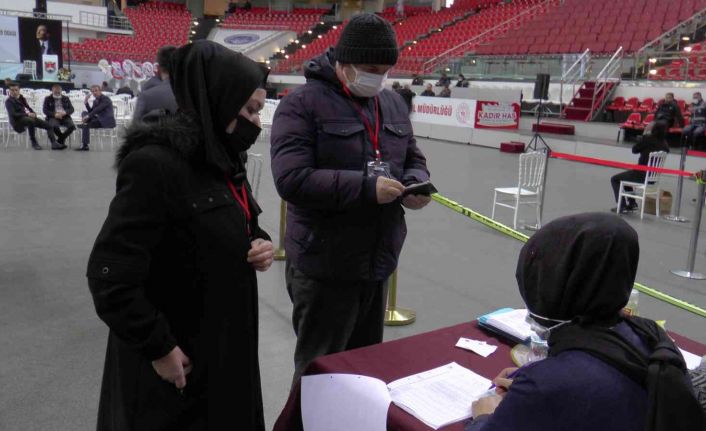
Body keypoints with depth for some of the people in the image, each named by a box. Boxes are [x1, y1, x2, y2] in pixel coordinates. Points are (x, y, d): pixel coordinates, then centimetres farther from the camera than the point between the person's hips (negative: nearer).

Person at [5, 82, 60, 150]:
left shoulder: (22, 98, 19)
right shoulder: (9, 101, -1)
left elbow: (28, 108, 19)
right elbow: (13, 114, -14)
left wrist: (33, 114, -6)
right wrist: (27, 114, -24)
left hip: (29, 117, 7)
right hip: (18, 120, -7)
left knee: (49, 126, -10)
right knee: (31, 120, -41)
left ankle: (54, 143, -23)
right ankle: (34, 143, -29)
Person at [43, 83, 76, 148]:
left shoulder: (66, 98, 20)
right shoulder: (48, 99, 14)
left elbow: (71, 109, 9)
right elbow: (45, 110, 2)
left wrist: (65, 112, -14)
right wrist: (54, 114, -16)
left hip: (65, 116, 2)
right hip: (53, 117, -2)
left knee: (72, 126, -31)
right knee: (55, 126, -38)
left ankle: (60, 140, -10)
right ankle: (63, 140, -10)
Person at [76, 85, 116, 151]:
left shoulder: (105, 99, -11)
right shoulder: (95, 101, 15)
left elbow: (98, 110, -23)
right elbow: (91, 111, 8)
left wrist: (87, 116, -29)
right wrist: (86, 103, -5)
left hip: (107, 121, -8)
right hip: (99, 119, 8)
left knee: (86, 125, -18)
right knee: (84, 113, 0)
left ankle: (84, 145, -15)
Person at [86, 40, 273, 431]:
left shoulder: (223, 159, 4)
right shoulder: (155, 164, -23)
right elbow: (110, 274, -25)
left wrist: (260, 244, -3)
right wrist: (158, 347, -19)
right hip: (176, 357, -8)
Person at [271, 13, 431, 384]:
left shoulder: (393, 104, 11)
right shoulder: (303, 104, -11)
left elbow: (414, 159, 20)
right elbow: (291, 179, -22)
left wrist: (416, 185, -4)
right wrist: (366, 187, -25)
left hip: (378, 263, 7)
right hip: (324, 267, -6)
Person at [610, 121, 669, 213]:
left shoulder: (647, 139, -17)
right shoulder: (665, 145, -1)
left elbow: (634, 150, -3)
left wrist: (642, 137, 9)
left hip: (642, 175, -7)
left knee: (614, 179, 13)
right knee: (626, 175, 33)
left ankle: (622, 206, 6)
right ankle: (632, 203, 32)